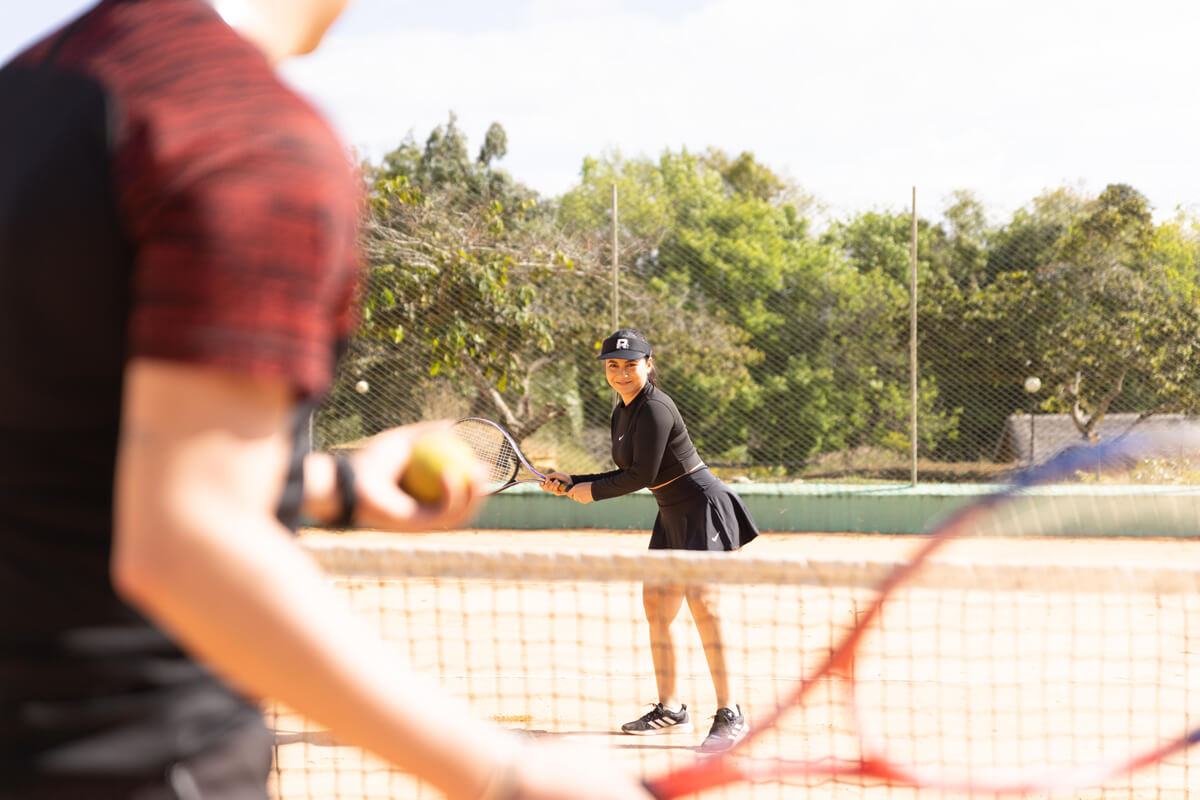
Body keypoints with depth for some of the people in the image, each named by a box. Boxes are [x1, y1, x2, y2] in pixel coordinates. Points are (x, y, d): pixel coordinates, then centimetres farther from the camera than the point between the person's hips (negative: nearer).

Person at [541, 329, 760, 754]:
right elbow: (629, 476, 18)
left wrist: (592, 490, -7)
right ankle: (670, 710, 25)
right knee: (655, 606, 13)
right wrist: (571, 483, 13)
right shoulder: (623, 411, 11)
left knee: (702, 602, -20)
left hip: (702, 509, -10)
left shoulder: (654, 409, -19)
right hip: (673, 516, 10)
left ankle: (729, 715, -20)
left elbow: (641, 474, -21)